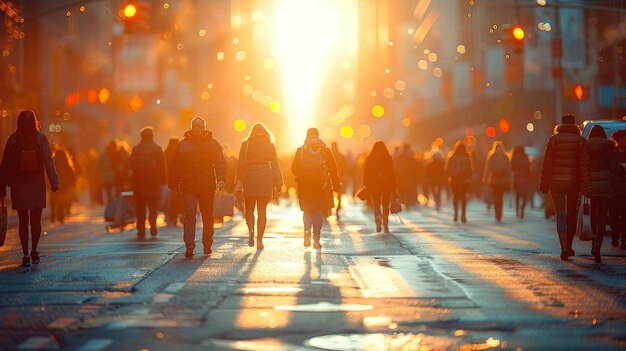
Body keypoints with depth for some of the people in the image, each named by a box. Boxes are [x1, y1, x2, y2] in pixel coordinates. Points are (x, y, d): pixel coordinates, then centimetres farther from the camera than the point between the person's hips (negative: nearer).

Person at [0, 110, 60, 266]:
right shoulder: (41, 138, -7)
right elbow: (49, 161, -12)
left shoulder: (13, 139, -6)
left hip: (19, 187, 0)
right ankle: (34, 251, 12)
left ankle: (26, 255, 7)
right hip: (37, 186, 0)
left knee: (23, 221, 3)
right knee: (36, 221, 9)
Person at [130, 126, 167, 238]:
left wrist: (134, 180, 9)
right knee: (153, 206, 7)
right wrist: (163, 180, 5)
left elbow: (132, 166, -2)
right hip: (154, 182, 0)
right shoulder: (157, 149, -3)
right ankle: (153, 227, -7)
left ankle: (141, 230, 6)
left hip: (139, 182, 0)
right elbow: (162, 166, -2)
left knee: (140, 207, 7)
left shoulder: (136, 149, -3)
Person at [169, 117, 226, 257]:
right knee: (190, 215, -11)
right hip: (188, 186, -1)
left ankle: (207, 245, 23)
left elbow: (220, 163, -2)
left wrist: (220, 179, -18)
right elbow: (175, 166, 9)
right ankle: (189, 247, -14)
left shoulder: (213, 144, 6)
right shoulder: (183, 144, 6)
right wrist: (174, 185, 5)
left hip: (207, 186, 1)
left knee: (207, 217, 10)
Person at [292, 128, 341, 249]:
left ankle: (307, 230, -10)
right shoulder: (325, 151, -1)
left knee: (307, 210, 15)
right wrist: (336, 184, 5)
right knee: (319, 211, 7)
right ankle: (316, 239, 1)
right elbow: (333, 169, -1)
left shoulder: (301, 150, 1)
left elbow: (294, 168, 2)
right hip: (322, 185, -1)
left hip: (305, 185, 1)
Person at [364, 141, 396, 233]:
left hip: (374, 185, 0)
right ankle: (385, 226, 12)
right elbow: (392, 173, -4)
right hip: (386, 185, 0)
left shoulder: (369, 159, -3)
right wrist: (393, 187, 1)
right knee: (385, 205, 13)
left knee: (376, 205, 4)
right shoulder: (388, 159, -5)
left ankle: (378, 223, -19)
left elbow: (366, 174, -1)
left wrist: (366, 185, 7)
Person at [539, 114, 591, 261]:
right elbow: (584, 165, -6)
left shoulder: (553, 139, -1)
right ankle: (569, 247, 24)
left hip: (556, 183, -1)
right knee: (572, 215, 16)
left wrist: (544, 185, 4)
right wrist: (587, 186, -6)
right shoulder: (580, 140, -1)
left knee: (561, 215, 0)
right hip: (574, 183, 1)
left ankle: (564, 249, -14)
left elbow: (547, 164, -1)